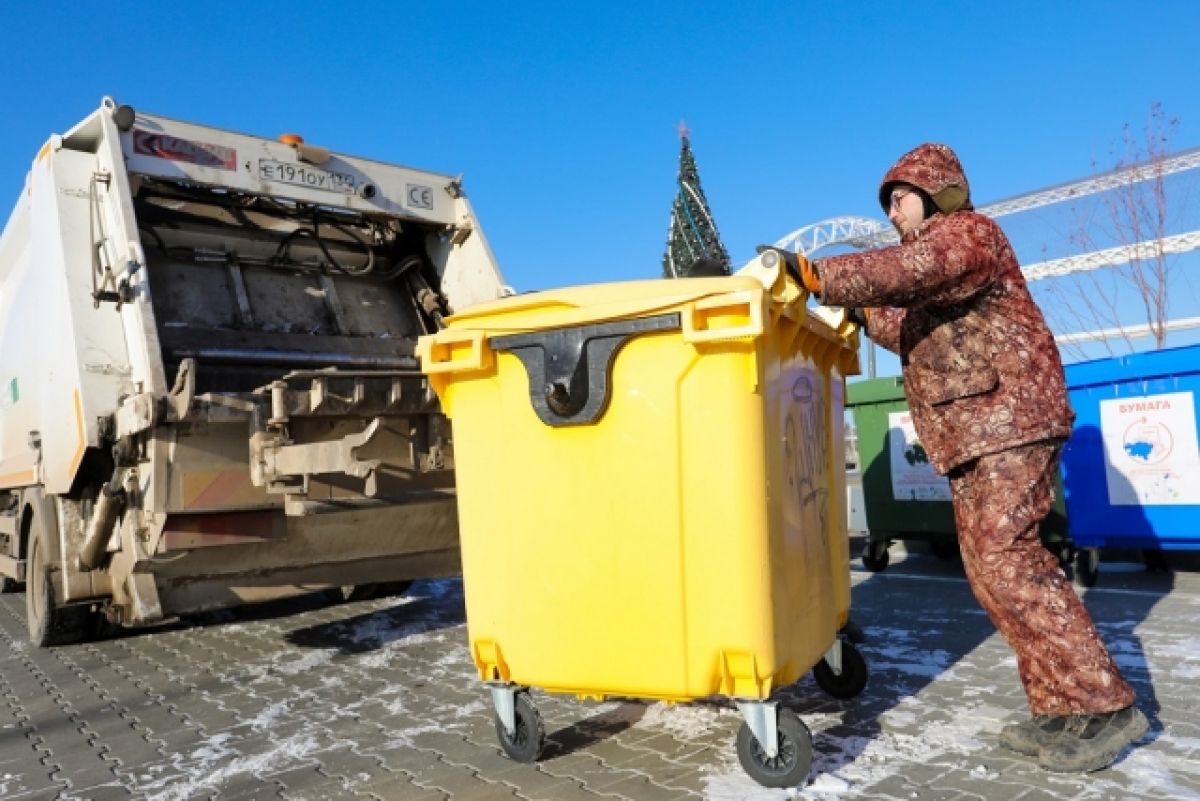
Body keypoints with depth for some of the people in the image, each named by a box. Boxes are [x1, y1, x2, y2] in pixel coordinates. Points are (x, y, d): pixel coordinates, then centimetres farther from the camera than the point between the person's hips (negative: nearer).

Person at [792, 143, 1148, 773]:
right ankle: (1057, 707, 11)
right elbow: (922, 336, 29)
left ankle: (1103, 705, -6)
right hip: (973, 433, 10)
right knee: (987, 564, 5)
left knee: (1005, 558, -15)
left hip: (1010, 419, -10)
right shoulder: (933, 258, 26)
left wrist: (816, 276, -28)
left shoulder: (967, 232, -4)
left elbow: (904, 270, -24)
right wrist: (868, 316, 19)